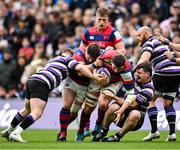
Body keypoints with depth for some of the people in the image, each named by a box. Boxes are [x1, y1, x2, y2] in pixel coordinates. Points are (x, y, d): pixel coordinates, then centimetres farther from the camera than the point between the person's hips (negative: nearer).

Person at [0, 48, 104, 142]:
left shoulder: (54, 60, 35)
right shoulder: (68, 59, 11)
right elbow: (80, 67, -5)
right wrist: (94, 77, -5)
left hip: (31, 80, 9)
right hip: (41, 84, -9)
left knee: (27, 110, 28)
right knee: (37, 113, -18)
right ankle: (16, 133, -31)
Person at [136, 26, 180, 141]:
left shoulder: (148, 43, 0)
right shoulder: (161, 41, 26)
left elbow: (144, 58, -19)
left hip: (164, 72, -8)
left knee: (150, 99, 3)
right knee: (168, 104, 14)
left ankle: (154, 131, -3)